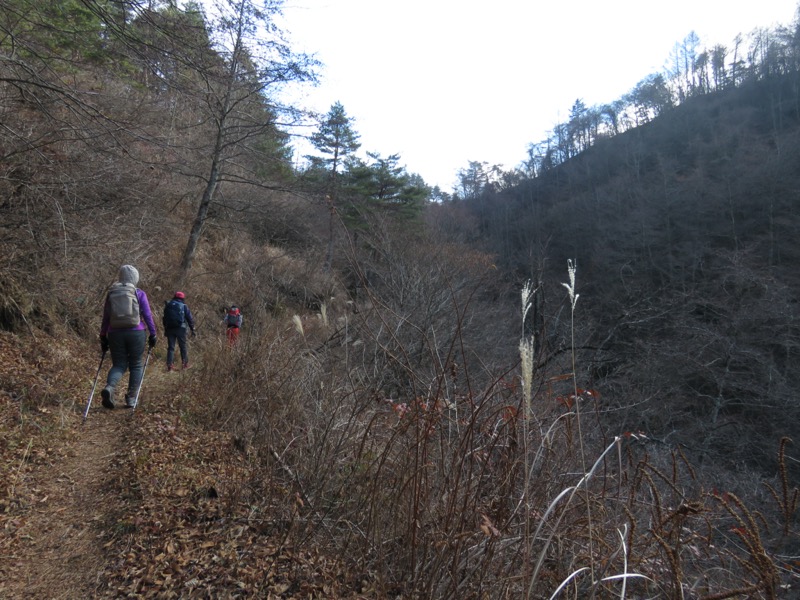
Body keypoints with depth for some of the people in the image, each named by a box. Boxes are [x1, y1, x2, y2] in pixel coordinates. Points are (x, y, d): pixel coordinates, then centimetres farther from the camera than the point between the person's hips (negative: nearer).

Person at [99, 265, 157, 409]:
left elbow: (105, 317, 10)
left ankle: (109, 387, -18)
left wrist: (103, 337, 16)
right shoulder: (139, 294, 0)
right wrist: (153, 334, 3)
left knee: (118, 364, 11)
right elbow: (148, 315, -3)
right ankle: (131, 398, 5)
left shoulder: (111, 293, 8)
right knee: (136, 365, 10)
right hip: (136, 333, -2)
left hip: (115, 333, 3)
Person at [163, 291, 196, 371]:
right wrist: (192, 329, 3)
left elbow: (164, 318, 16)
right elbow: (190, 318, -1)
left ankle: (169, 365, 0)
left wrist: (165, 329, 22)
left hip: (169, 328, 3)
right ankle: (185, 363, 10)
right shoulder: (184, 306, 1)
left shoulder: (168, 305, 12)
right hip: (180, 328, -3)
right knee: (183, 346, 8)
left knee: (170, 347, 6)